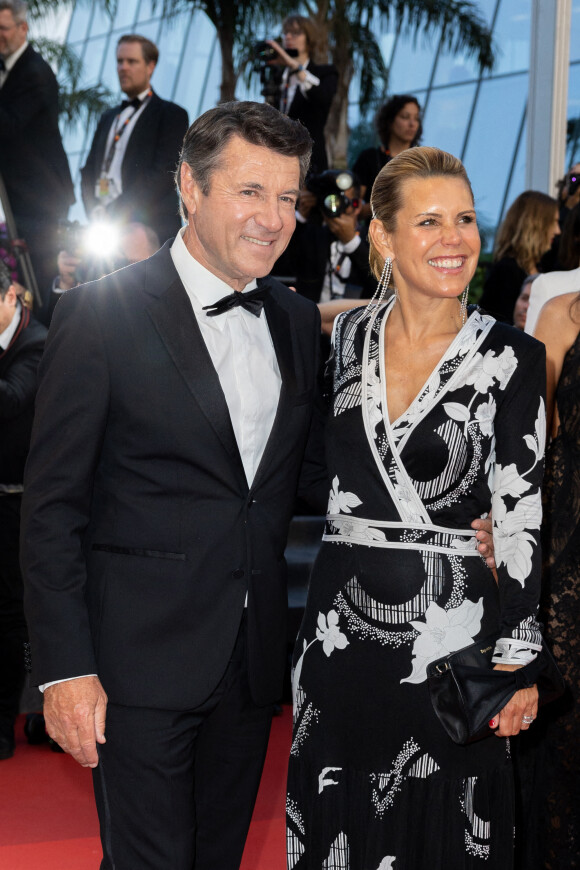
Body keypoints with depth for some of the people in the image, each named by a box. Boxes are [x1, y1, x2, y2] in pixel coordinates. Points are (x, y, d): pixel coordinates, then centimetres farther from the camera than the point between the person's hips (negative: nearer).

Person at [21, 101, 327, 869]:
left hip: (255, 656, 6)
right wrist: (65, 668, -14)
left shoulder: (298, 322, 8)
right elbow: (53, 507, -10)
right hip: (142, 661, -5)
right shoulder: (101, 314, -10)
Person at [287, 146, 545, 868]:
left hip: (451, 630, -3)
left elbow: (521, 517, -8)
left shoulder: (512, 357, -6)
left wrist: (517, 660, -10)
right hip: (339, 624, 4)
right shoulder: (347, 335, 5)